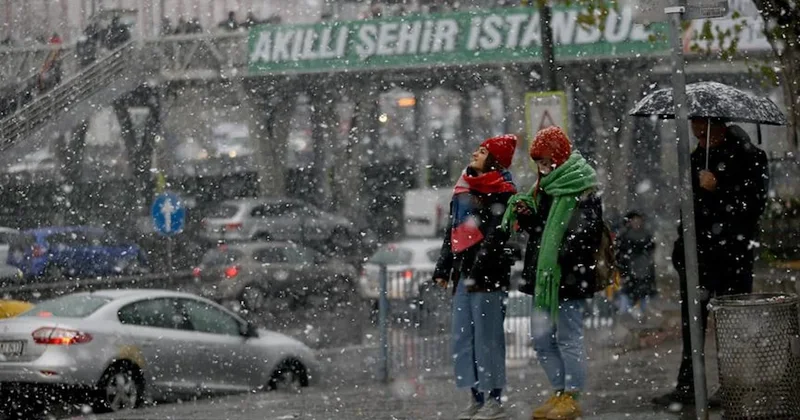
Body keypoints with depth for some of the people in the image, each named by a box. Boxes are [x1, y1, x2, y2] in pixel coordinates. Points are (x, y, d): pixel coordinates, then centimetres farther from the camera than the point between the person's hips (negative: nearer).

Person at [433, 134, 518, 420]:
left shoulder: (502, 193, -6)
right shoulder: (464, 190, 19)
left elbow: (495, 235, -14)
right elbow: (453, 232, 23)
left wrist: (477, 272, -21)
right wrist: (443, 268, 18)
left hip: (488, 273, -8)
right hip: (463, 272, 8)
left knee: (487, 337, -7)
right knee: (463, 337, 7)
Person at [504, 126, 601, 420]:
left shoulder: (582, 190, -11)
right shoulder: (546, 187, 16)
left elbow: (585, 233, -19)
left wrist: (563, 260, -26)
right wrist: (526, 216, 5)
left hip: (568, 276, -9)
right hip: (543, 275, 9)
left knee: (568, 337, -3)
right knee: (541, 338, 11)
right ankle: (560, 392, 20)